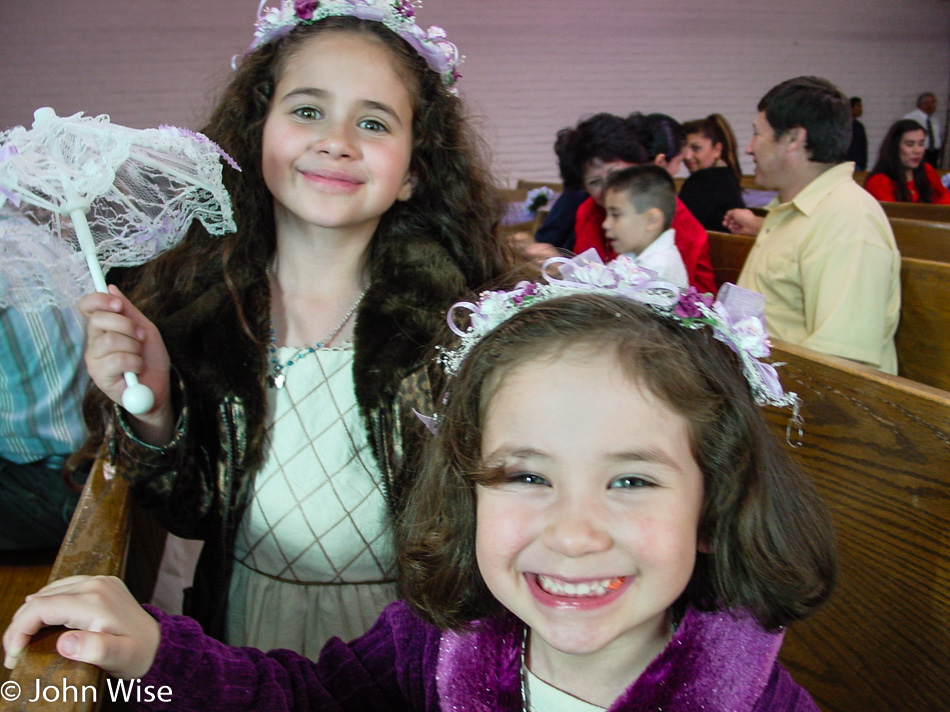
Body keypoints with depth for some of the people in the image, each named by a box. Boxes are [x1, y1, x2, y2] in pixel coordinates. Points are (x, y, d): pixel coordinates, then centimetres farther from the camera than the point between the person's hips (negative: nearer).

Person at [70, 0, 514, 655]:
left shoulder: (457, 312, -17)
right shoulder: (193, 293, -11)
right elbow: (191, 516, -6)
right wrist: (150, 413, -22)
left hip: (402, 633, -1)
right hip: (249, 627, 2)